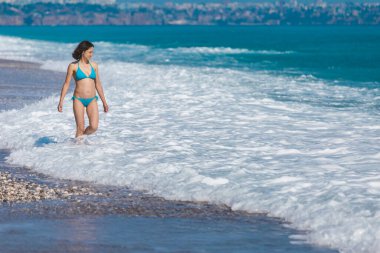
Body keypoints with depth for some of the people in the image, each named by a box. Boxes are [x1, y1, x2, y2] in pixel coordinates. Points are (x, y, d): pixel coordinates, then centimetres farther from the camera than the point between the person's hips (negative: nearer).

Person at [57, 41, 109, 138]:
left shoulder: (94, 66, 9)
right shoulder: (73, 66, -2)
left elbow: (98, 85, 15)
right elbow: (66, 84, 1)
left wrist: (104, 102, 16)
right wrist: (61, 101, -5)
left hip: (92, 100, 3)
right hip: (78, 100, -3)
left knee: (94, 127, -10)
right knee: (80, 128, -4)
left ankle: (81, 137, 19)